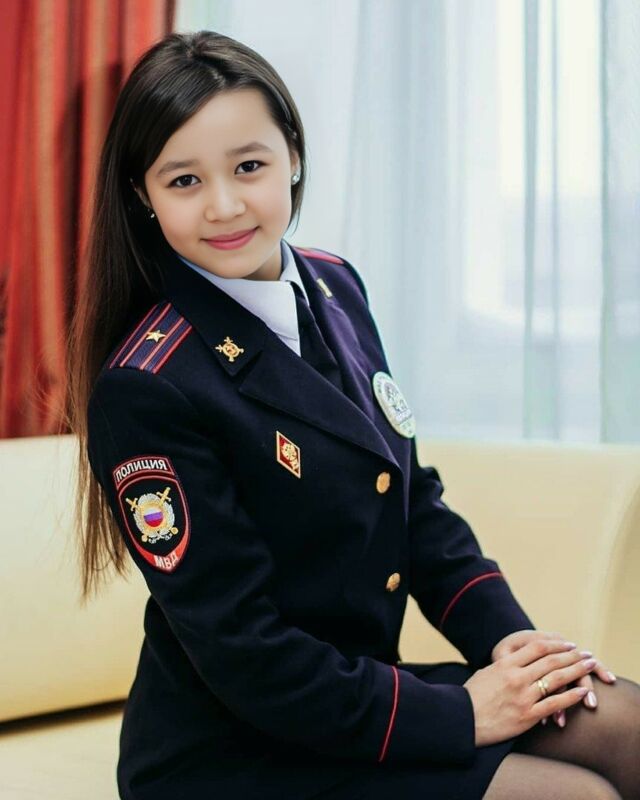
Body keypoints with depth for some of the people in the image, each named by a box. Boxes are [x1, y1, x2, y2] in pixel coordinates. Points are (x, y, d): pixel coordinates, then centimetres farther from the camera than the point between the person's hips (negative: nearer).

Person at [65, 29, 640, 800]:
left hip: (357, 684, 7)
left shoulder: (334, 287, 2)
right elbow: (243, 652, -20)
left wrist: (504, 633, -4)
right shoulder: (148, 390, -22)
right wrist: (457, 715, -17)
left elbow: (412, 493, 10)